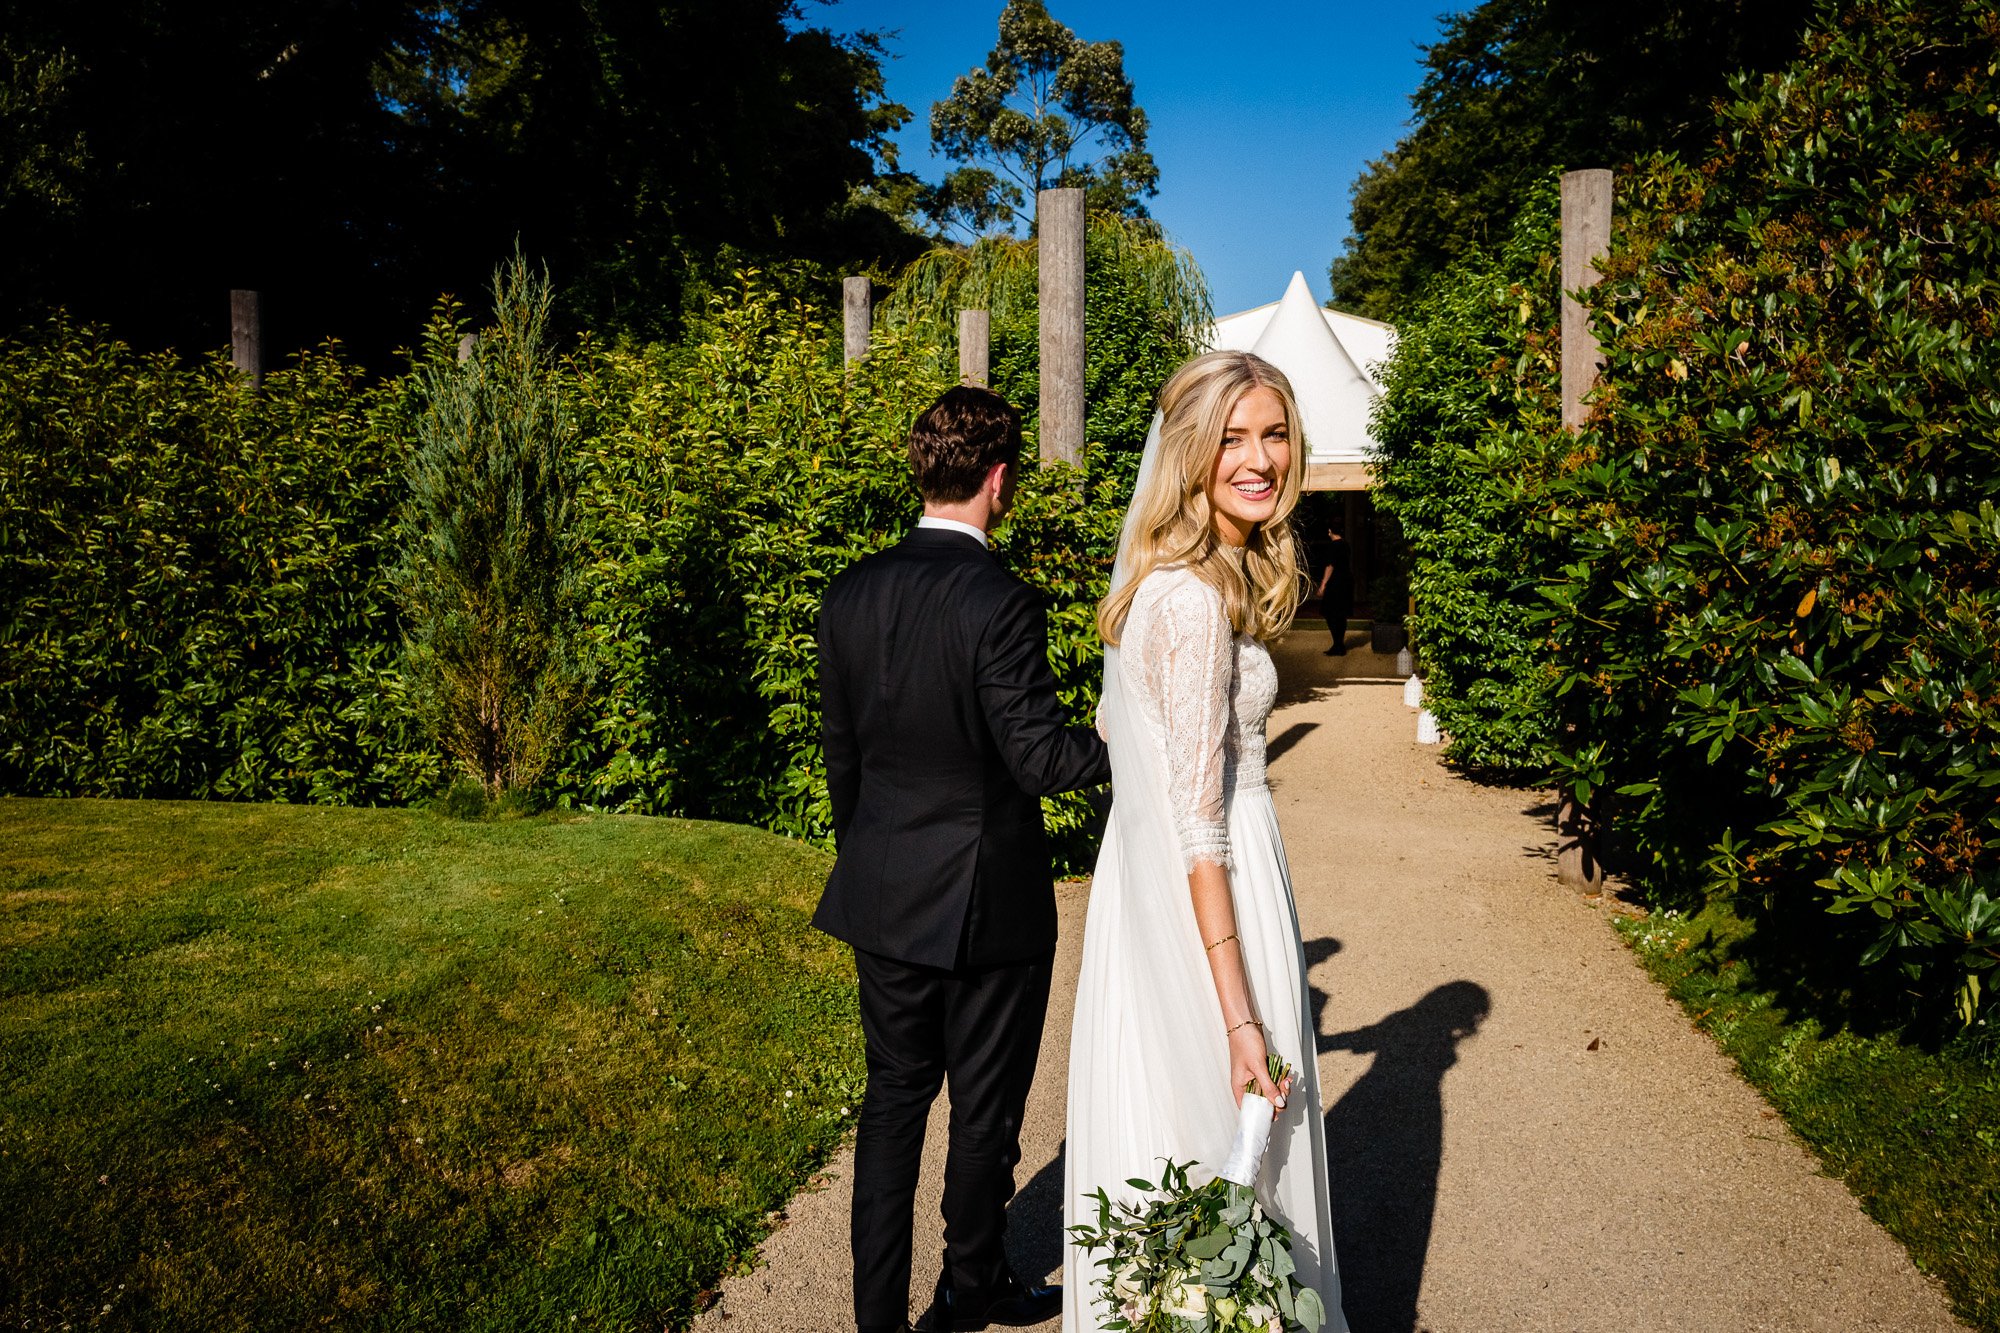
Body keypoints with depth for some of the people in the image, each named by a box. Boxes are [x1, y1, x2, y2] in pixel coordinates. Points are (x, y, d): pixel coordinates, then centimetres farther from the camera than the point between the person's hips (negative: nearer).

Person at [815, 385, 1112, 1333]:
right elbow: (1040, 757, -20)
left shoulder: (851, 594, -1)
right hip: (987, 901, -5)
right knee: (985, 1111, 15)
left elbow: (841, 755, 7)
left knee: (893, 1099, 18)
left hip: (882, 899, 5)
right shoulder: (1001, 604, -21)